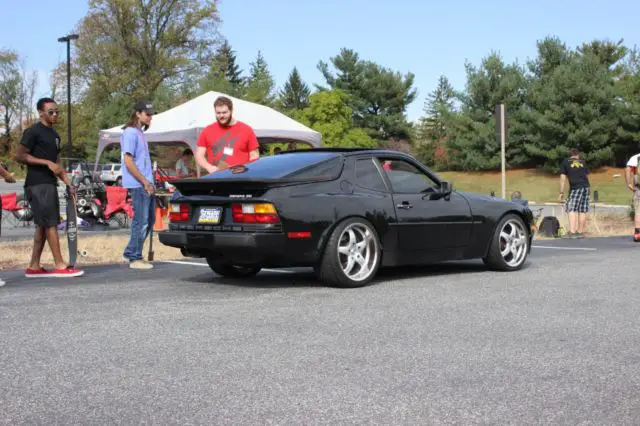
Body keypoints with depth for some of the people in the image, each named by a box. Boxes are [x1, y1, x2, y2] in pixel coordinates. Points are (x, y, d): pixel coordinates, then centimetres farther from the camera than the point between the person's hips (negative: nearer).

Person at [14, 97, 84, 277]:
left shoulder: (55, 135, 20)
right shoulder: (33, 132, -7)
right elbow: (20, 156, -13)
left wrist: (68, 182, 14)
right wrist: (47, 163, -18)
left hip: (50, 184, 9)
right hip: (38, 185, -9)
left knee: (43, 225, 9)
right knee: (50, 224, -11)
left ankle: (34, 266, 13)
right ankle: (60, 266, -11)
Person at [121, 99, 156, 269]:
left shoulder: (140, 133, 18)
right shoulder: (130, 132, -10)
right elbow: (128, 161, -16)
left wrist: (150, 182, 14)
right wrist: (145, 182, -16)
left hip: (146, 185, 9)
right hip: (138, 185, -9)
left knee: (149, 220, 14)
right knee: (141, 221, -5)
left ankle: (131, 252, 22)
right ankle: (135, 258, 3)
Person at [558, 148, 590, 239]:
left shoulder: (565, 162, 10)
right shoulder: (582, 162, 20)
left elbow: (563, 178, 5)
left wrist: (561, 192, 7)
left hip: (575, 188, -4)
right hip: (586, 187, 4)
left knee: (572, 210, -3)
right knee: (582, 211, 8)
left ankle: (572, 232, -14)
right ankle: (581, 232, 14)